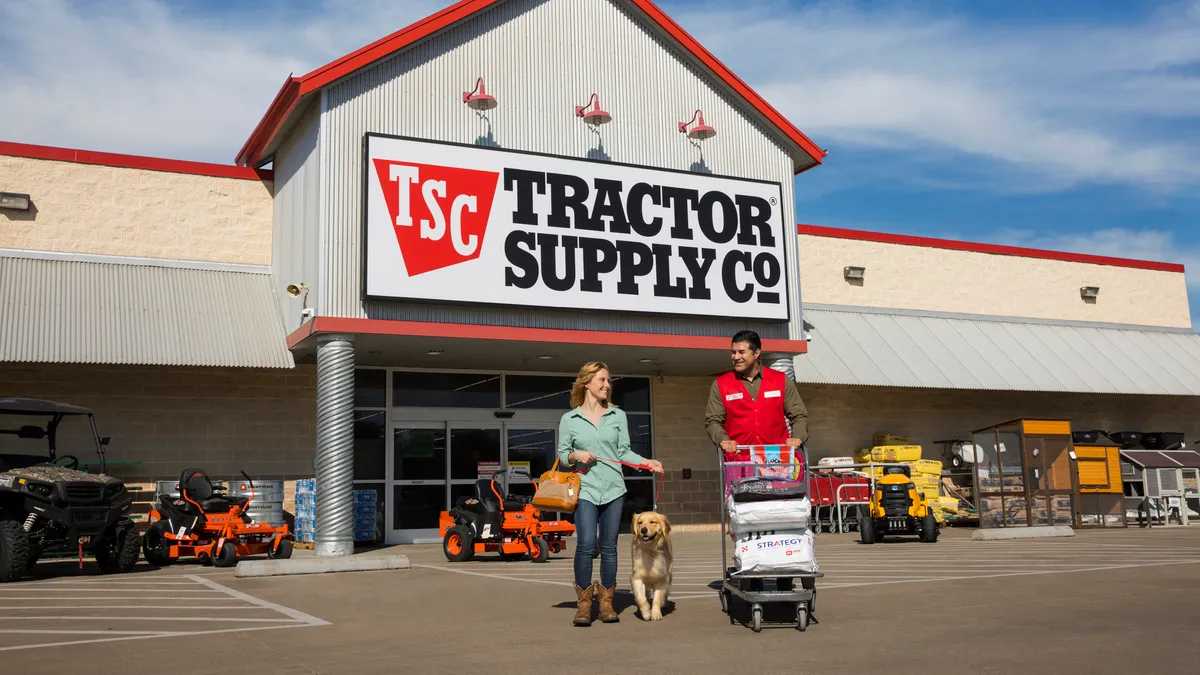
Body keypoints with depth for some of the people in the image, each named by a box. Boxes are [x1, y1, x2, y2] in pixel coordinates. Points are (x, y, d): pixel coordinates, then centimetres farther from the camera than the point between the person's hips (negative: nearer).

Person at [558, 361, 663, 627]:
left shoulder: (618, 416, 11)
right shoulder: (569, 419, 7)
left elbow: (624, 452, 9)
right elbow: (562, 455, 10)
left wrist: (647, 462, -5)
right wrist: (576, 456, -10)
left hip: (613, 488, 2)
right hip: (584, 488, -2)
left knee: (609, 546, 4)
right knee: (586, 544, -12)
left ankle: (606, 601, 14)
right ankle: (583, 602, 0)